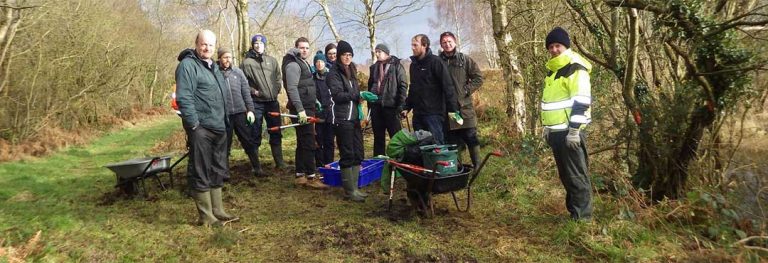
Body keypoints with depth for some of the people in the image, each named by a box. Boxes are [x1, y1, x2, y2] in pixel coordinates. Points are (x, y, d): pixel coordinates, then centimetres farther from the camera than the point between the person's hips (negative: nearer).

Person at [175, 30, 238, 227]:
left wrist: (225, 122, 21)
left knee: (217, 171, 14)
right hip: (201, 128, -9)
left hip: (218, 128, 9)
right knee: (201, 173, -2)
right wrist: (193, 124, -21)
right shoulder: (188, 65, -9)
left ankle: (217, 211, 24)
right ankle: (205, 216, 5)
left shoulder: (213, 66, 20)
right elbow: (183, 97, -17)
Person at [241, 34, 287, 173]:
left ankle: (279, 162, 22)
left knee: (276, 133, 11)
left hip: (272, 102, 4)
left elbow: (278, 77, 15)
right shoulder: (246, 62, -3)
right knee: (256, 135, 2)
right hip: (256, 103, -4)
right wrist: (253, 91, -12)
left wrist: (276, 90, 1)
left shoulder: (272, 60, 9)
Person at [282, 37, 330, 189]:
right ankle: (311, 177, -3)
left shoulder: (304, 63, 19)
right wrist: (300, 110, -25)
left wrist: (314, 103, 21)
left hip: (307, 108, 10)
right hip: (301, 109, -10)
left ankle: (300, 175, 17)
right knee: (309, 143, -8)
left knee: (303, 143, 11)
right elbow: (292, 89, -20)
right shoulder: (293, 65, -11)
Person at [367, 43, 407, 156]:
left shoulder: (396, 66, -2)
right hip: (376, 106, 5)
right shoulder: (374, 67, 14)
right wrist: (370, 105, 13)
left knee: (396, 135, -2)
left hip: (391, 105, -5)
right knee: (378, 136, 10)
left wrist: (400, 105, -13)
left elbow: (403, 86, -6)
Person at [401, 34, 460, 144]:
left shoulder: (435, 62, -7)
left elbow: (448, 86, -11)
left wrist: (452, 109, -15)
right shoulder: (414, 64, 15)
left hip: (434, 113, -7)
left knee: (437, 143, -5)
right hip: (418, 113, 7)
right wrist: (407, 107, 18)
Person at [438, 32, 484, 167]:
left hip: (464, 106, -1)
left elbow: (478, 78, 4)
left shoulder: (465, 59, 4)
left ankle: (477, 166, 12)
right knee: (452, 140, 8)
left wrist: (466, 90, -5)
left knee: (471, 137, 1)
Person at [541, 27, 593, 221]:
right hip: (556, 131, 9)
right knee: (565, 175, 15)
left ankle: (582, 217, 6)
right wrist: (547, 127, 22)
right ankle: (573, 211, 26)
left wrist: (574, 129, -22)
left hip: (570, 131, -9)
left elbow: (582, 101, -18)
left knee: (577, 176, -2)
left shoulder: (575, 68, -11)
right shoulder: (553, 69, 17)